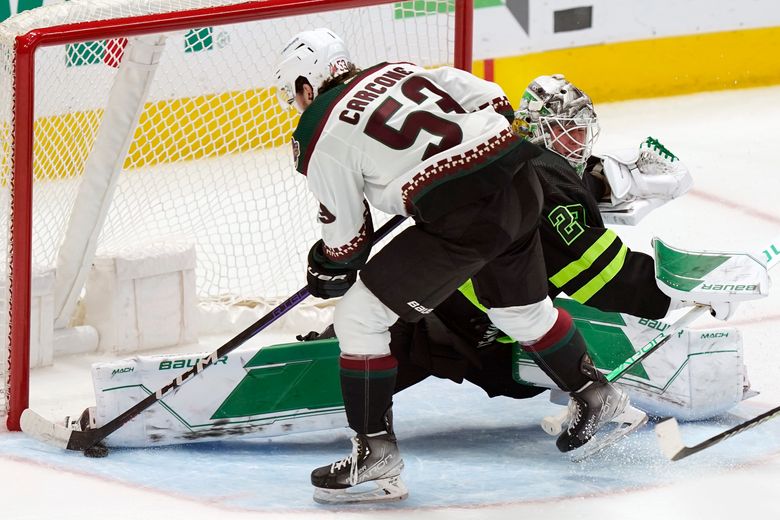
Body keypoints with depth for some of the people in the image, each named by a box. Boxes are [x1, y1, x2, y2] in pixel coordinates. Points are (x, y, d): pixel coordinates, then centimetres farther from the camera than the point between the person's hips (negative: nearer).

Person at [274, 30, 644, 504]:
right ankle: (599, 398, 47)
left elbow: (347, 235, 9)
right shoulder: (399, 70, 18)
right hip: (521, 184, 8)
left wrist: (329, 269, 29)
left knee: (360, 316, 4)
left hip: (463, 216, -7)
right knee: (522, 308, 31)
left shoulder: (319, 136, 1)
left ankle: (376, 454, 3)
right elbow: (493, 100, 14)